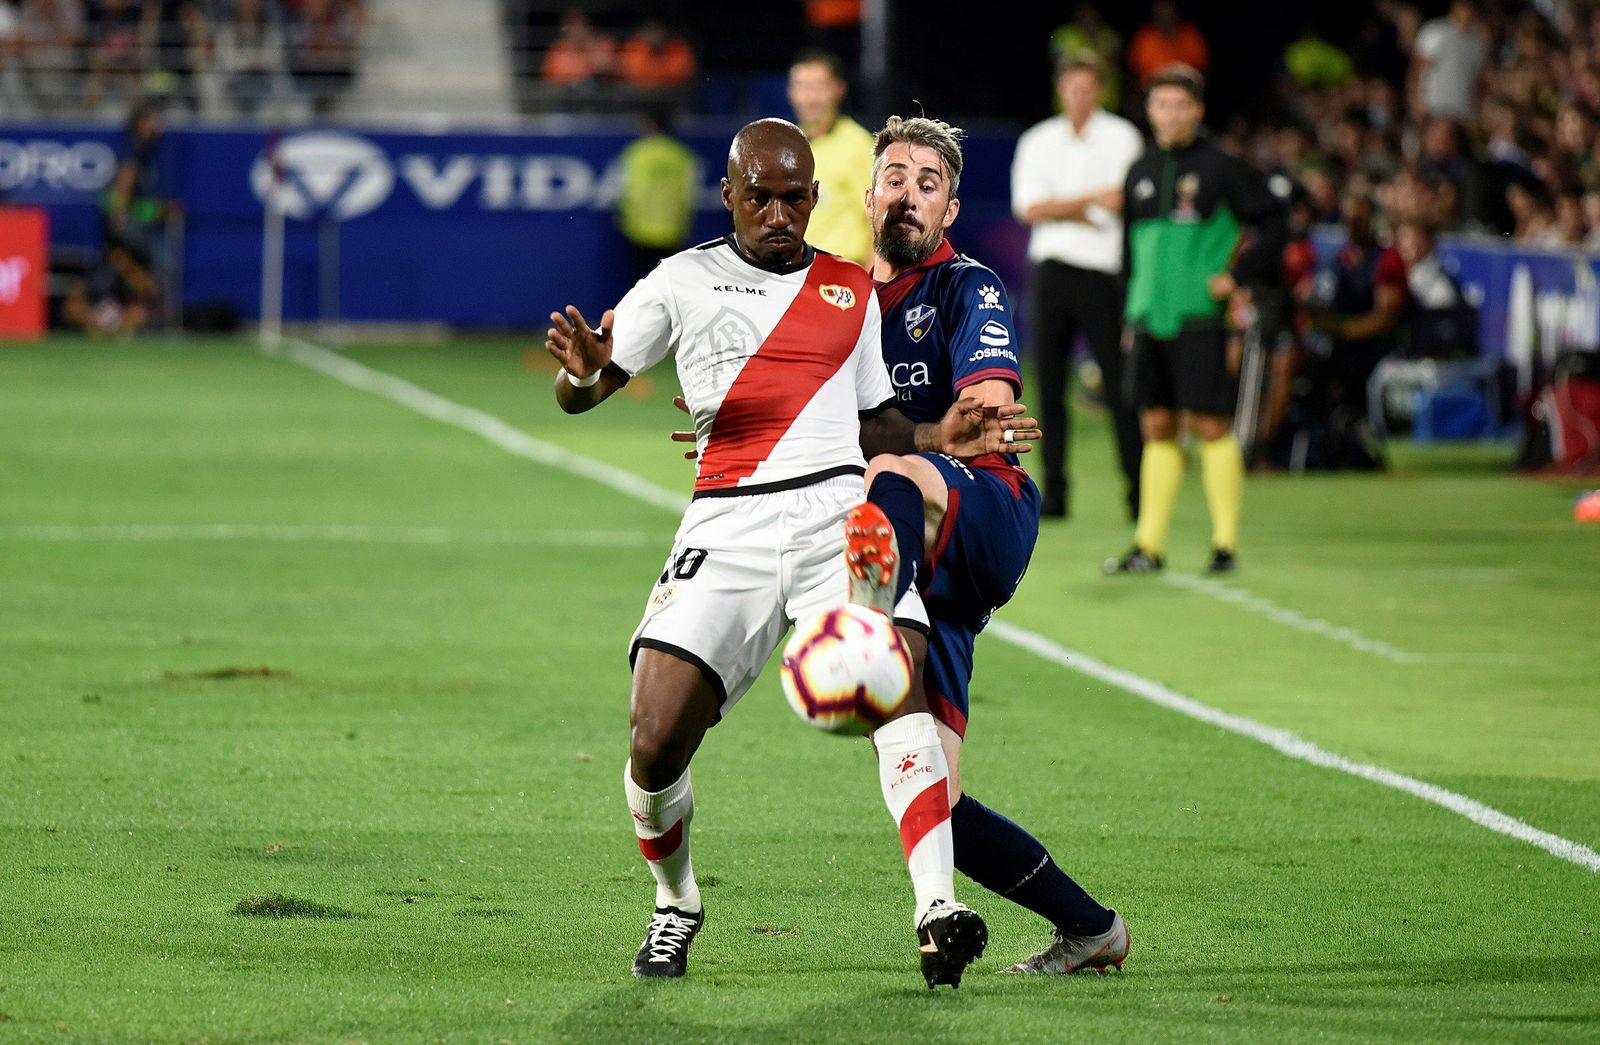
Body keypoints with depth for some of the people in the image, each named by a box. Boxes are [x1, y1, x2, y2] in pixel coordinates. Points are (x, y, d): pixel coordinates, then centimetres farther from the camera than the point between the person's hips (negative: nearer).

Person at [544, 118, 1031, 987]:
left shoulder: (850, 291, 18)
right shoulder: (685, 281, 12)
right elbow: (580, 393, 8)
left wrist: (937, 439, 6)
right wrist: (583, 369, -16)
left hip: (837, 509, 1)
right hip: (726, 528, -1)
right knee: (656, 744, -11)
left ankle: (938, 912, -33)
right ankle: (675, 904, 18)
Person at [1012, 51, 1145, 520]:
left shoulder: (1121, 137, 5)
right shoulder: (1037, 142, 11)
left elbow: (1124, 201, -4)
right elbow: (1029, 208, 0)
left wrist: (1062, 209, -8)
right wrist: (1092, 200, -6)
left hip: (1103, 272, -3)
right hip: (1050, 270, 3)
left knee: (1119, 387, -7)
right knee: (1050, 388, 1)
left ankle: (1138, 490, -6)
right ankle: (1054, 489, 5)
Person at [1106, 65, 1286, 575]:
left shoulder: (1221, 169, -3)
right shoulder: (1141, 173, 14)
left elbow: (1271, 221, -2)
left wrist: (1239, 275, -9)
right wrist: (1130, 312, 16)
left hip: (1200, 320, -5)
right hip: (1149, 318, 5)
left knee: (1210, 426, -5)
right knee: (1157, 428, 7)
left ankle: (1225, 543, 0)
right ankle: (1148, 546, 8)